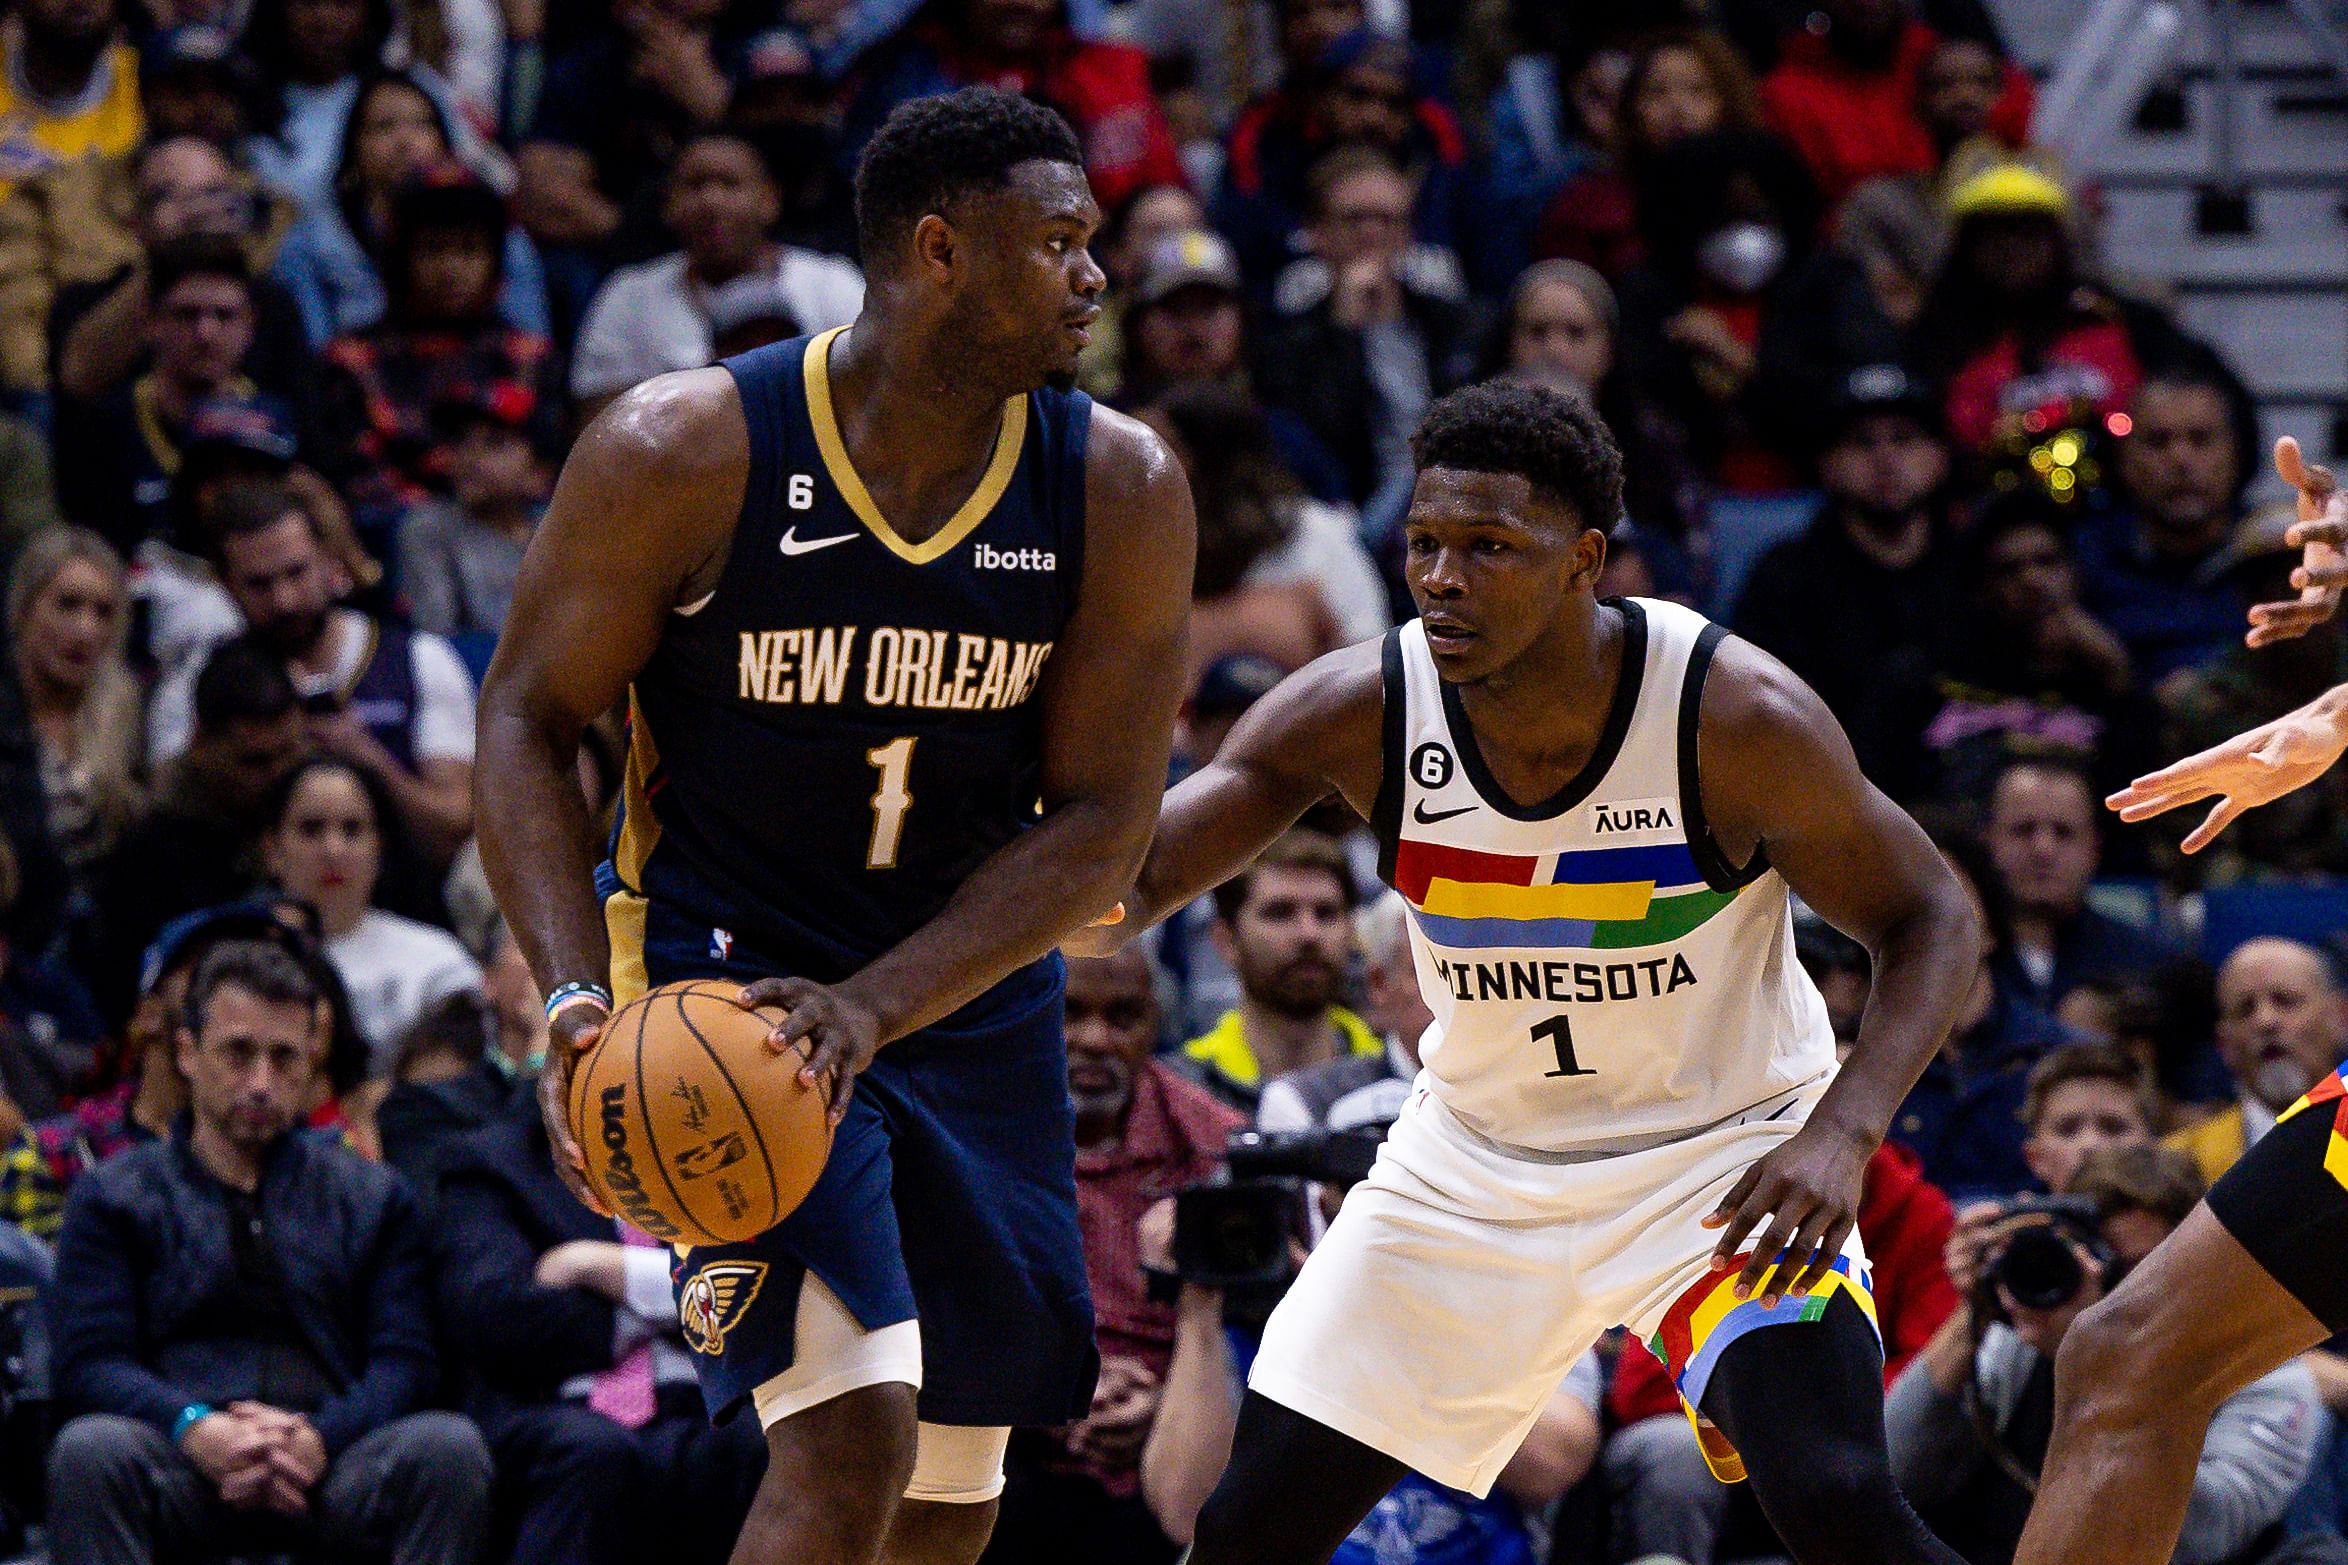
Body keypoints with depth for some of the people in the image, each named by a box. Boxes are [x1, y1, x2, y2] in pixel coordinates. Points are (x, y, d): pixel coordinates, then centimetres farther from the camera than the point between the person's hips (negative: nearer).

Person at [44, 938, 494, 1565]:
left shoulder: (372, 1200, 23)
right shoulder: (114, 1198, 19)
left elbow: (403, 1363, 10)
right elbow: (90, 1364, 5)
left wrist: (319, 1438, -13)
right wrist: (199, 1431, -17)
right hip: (182, 1474, -1)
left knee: (450, 1447, -31)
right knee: (90, 1449, -35)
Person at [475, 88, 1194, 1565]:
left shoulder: (1120, 489, -8)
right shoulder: (684, 450, -16)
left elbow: (1100, 825, -9)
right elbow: (529, 721, -8)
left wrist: (874, 1006, -22)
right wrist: (580, 995, -22)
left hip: (970, 991, 5)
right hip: (728, 966, -5)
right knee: (849, 1430, -22)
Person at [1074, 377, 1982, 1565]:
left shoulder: (1734, 715, -24)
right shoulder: (1360, 714, -17)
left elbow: (1929, 922, -12)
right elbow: (1130, 875, -17)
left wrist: (1843, 1132, -28)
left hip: (1720, 1150, -3)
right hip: (1478, 1153, 3)